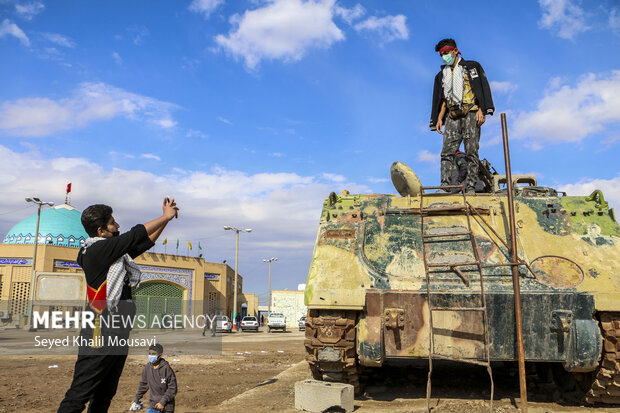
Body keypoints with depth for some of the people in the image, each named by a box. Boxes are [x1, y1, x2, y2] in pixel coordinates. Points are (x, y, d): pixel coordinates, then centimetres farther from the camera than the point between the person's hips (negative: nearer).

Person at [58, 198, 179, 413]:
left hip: (118, 336, 10)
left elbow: (144, 242, 21)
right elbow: (136, 235, -14)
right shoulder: (96, 250, -12)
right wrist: (165, 217, -2)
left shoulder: (111, 252, 14)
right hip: (101, 336, -10)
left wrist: (165, 219, 15)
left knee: (104, 395, 16)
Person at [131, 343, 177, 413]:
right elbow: (143, 384, 14)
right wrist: (136, 399, 17)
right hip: (152, 406, 4)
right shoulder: (147, 367, -1)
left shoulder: (166, 368, -15)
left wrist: (163, 402, -16)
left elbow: (172, 388, -12)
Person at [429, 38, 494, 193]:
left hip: (471, 113, -3)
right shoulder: (442, 75, 24)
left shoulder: (472, 67, 12)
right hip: (452, 116, 4)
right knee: (447, 151, -10)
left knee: (471, 151, -10)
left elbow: (483, 88, 3)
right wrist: (439, 119, 9)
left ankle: (470, 187, -13)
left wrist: (482, 111, -10)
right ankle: (445, 187, -17)